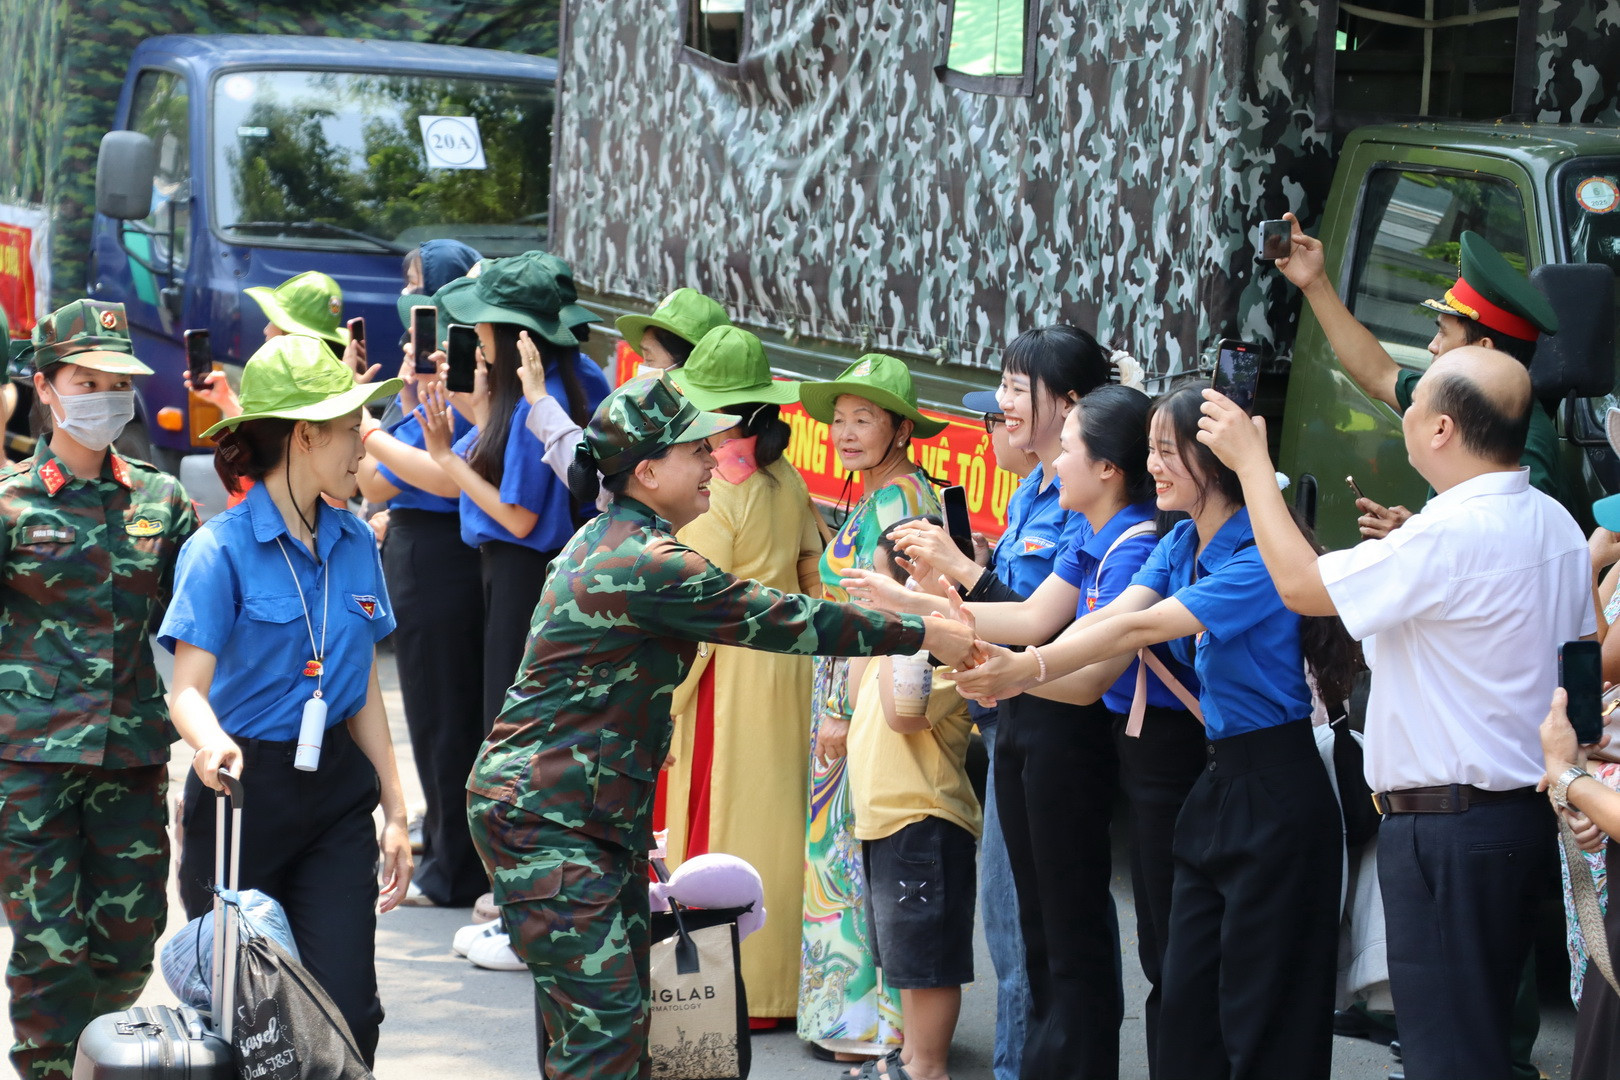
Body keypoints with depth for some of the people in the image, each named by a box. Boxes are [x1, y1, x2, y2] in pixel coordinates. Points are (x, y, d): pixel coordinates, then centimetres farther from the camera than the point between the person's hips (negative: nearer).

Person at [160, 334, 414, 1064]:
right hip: (245, 788, -4)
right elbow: (189, 687, -18)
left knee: (347, 1011, -7)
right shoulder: (222, 550, -10)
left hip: (337, 791, 4)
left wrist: (394, 811, 11)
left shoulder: (354, 545, 7)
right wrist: (211, 742, -40)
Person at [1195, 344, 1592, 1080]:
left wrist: (1251, 462, -6)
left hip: (1445, 822, -9)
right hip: (1522, 809, 9)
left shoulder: (1451, 537, -22)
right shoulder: (1556, 525, 6)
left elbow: (1301, 585, -18)